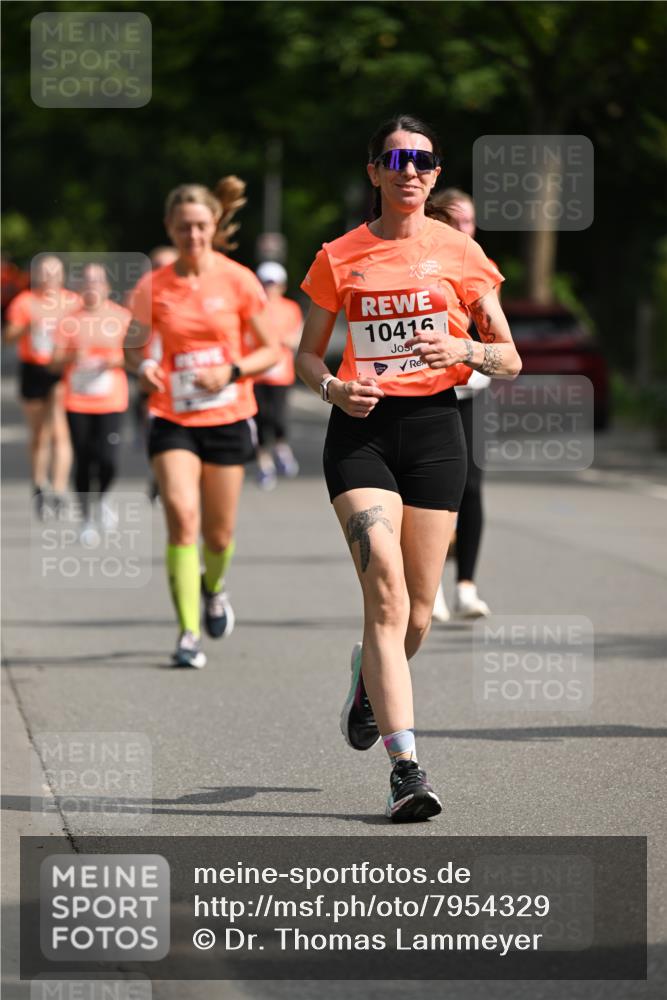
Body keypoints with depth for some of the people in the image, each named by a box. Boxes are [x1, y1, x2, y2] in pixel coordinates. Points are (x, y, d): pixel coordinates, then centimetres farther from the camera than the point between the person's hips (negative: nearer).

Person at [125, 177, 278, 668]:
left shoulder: (238, 280, -4)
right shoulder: (153, 288, -2)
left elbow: (271, 350, 2)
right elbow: (134, 345, 11)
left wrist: (232, 372, -15)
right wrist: (144, 367, -11)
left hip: (228, 418, 0)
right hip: (173, 419, 0)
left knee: (218, 533, 7)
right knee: (181, 514, -19)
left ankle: (214, 585, 43)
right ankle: (189, 633, -15)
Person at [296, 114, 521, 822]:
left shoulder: (459, 253, 6)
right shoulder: (340, 258, 5)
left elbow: (510, 359, 9)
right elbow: (307, 355, 12)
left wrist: (465, 351, -12)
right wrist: (334, 388, -9)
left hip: (434, 426, 2)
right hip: (361, 430, -1)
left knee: (417, 606, 5)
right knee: (386, 595, -17)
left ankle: (369, 675, 41)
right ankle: (405, 766, -20)